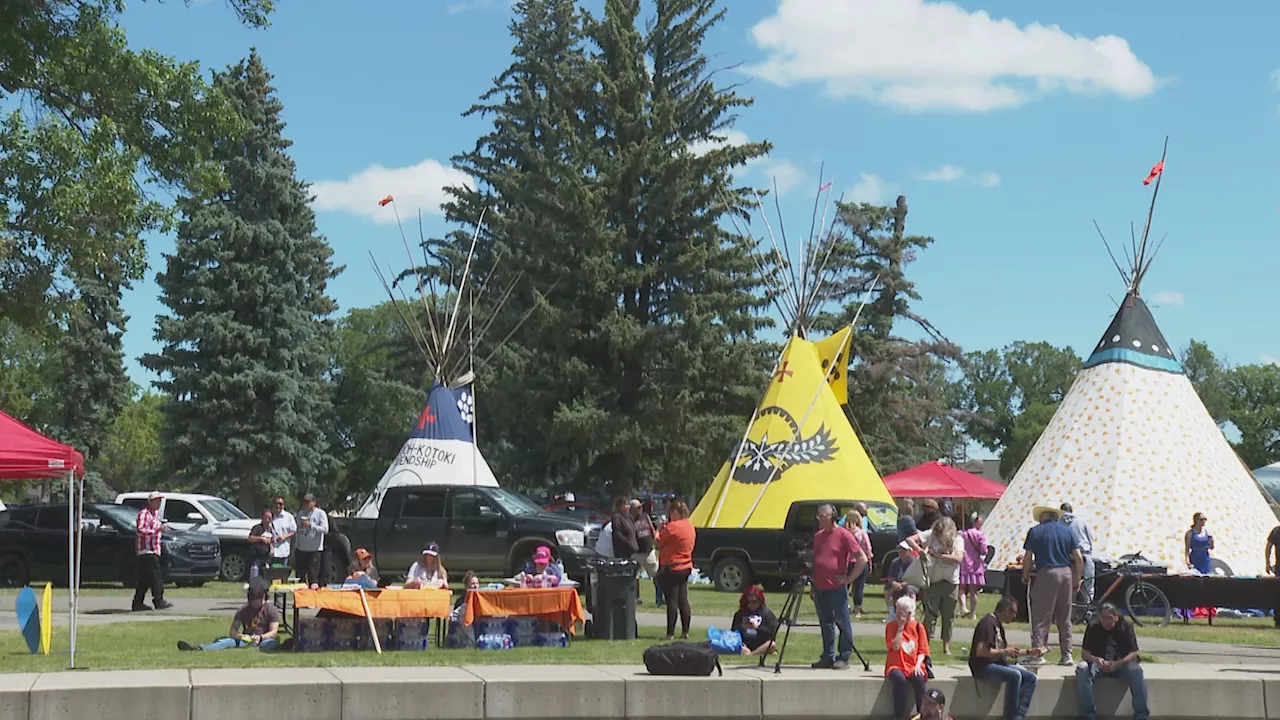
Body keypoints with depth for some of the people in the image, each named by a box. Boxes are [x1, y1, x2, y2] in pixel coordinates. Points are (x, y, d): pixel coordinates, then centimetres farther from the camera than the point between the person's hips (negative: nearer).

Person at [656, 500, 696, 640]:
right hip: (686, 567, 8)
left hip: (671, 568, -8)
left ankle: (670, 633, -5)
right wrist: (664, 529, 9)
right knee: (683, 600, 11)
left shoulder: (672, 526, -16)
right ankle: (685, 632, 13)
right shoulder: (690, 526, 11)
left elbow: (659, 543, -12)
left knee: (672, 601, -6)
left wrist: (659, 530, 3)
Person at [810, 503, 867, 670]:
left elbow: (862, 559, -8)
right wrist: (813, 584, 16)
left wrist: (849, 578, -9)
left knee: (842, 623, -2)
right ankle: (828, 657, 16)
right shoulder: (818, 536, 14)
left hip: (837, 588, -7)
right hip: (820, 587, 7)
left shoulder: (843, 535, -7)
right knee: (826, 623, 10)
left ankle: (844, 658, 2)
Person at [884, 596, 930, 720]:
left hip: (914, 666, 1)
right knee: (899, 679, -35)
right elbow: (895, 647, -11)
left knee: (919, 679, -33)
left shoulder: (918, 627, 8)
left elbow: (922, 650, 5)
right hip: (896, 666, -1)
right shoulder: (891, 626, 3)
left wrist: (918, 665, -11)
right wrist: (900, 627, -12)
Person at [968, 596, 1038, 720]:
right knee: (1015, 675, -31)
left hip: (997, 664, 10)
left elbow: (1007, 654, 23)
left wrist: (1029, 652, 16)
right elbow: (981, 652, -23)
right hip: (983, 667, -10)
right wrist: (1005, 651, -14)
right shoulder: (988, 623, -13)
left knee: (1031, 677, -3)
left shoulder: (998, 625, 18)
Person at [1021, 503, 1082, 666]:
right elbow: (1079, 558, 3)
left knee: (1040, 617, 1)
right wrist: (1077, 580, 10)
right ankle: (1067, 655, 12)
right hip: (1066, 573, 4)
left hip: (1046, 573, -4)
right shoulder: (1067, 531, 9)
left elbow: (1028, 558, -4)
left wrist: (1025, 576, 11)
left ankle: (1038, 653, -5)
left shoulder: (1035, 532, 0)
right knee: (1065, 618, 11)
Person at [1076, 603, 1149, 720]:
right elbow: (1084, 653, -7)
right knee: (1082, 669, -32)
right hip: (1099, 664, 1)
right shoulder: (1093, 629, -3)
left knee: (1136, 671, -35)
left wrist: (1117, 663, -30)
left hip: (1121, 663, -1)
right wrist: (1096, 660, -31)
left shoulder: (1126, 626, -5)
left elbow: (1134, 653, -11)